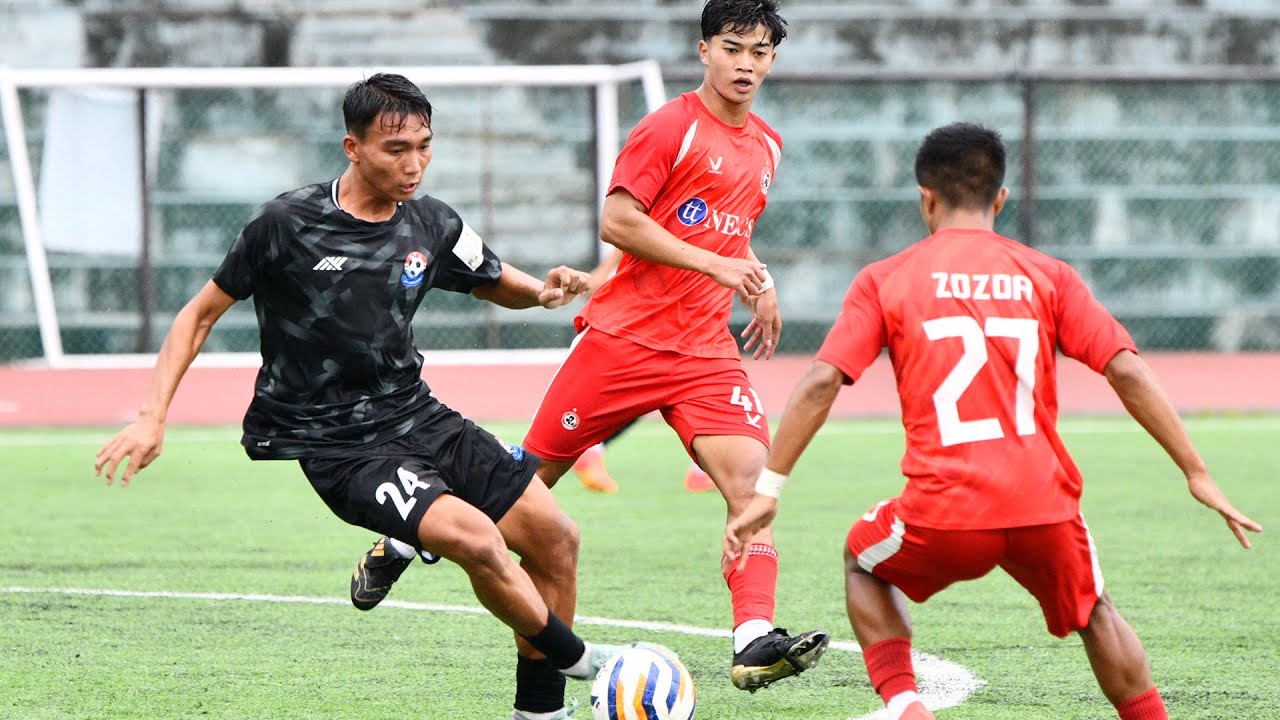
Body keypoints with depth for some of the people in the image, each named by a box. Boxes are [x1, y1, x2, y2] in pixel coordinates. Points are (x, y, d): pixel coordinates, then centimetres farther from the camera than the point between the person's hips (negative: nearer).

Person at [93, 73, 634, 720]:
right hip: (332, 443, -7)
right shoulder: (288, 224, -12)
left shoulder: (431, 226, 3)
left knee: (554, 537, -1)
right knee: (476, 539, -26)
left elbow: (494, 282, 22)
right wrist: (151, 418, -9)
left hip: (415, 417, 7)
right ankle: (576, 659, -2)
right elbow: (202, 313, -2)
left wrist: (543, 291, -2)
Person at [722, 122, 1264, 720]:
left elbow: (820, 383, -1)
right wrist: (1196, 474, 7)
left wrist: (768, 489, 3)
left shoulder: (884, 280, 8)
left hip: (945, 511, -1)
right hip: (1044, 508, 2)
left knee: (864, 564, 29)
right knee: (1093, 612, 29)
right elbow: (1127, 372, 2)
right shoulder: (1047, 276, 10)